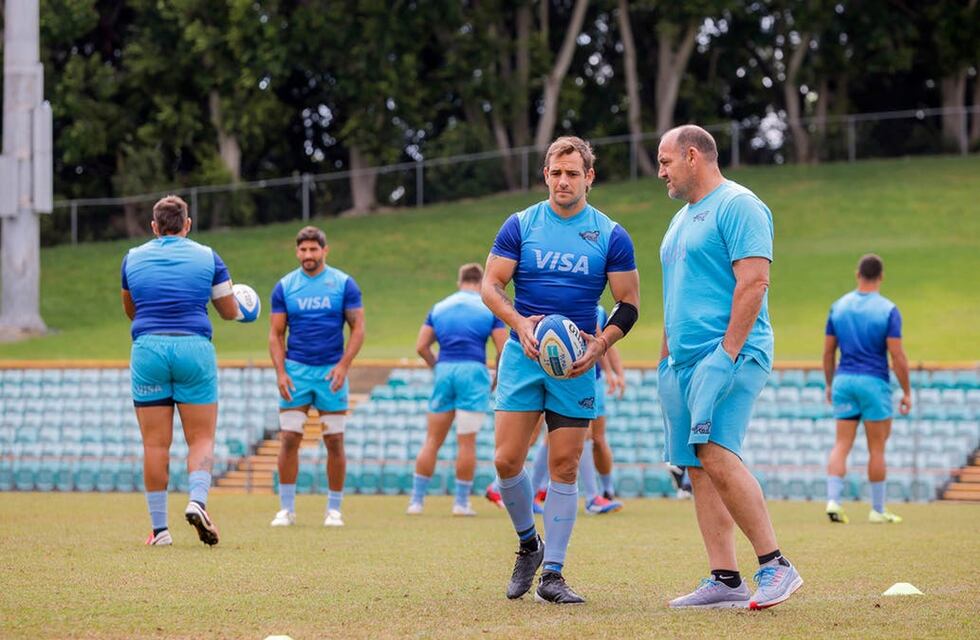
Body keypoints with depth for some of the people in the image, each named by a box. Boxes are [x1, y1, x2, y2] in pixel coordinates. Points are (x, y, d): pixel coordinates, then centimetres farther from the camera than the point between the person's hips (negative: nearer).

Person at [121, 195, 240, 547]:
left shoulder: (133, 258, 11)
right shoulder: (207, 257, 7)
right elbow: (229, 311, 13)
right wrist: (240, 309, 36)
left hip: (148, 349, 1)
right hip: (194, 348, -1)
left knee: (155, 444, 4)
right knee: (201, 438, 5)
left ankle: (159, 528, 3)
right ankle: (198, 501, -20)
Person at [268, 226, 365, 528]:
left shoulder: (344, 284, 0)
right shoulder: (284, 287, 4)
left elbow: (358, 328, 0)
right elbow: (276, 333, 6)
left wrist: (343, 365, -12)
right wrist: (281, 372, -6)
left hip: (331, 371, -1)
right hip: (296, 370, 1)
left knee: (334, 442, 0)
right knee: (289, 439, -5)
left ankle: (334, 509, 9)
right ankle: (287, 508, 2)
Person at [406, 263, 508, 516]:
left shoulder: (439, 307, 15)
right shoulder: (489, 308, 6)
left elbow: (421, 346, 8)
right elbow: (503, 349, -1)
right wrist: (497, 379, 12)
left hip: (444, 370, 3)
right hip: (473, 371, -3)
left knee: (433, 440, 8)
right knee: (467, 441, 0)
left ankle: (416, 500, 8)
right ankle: (461, 502, 3)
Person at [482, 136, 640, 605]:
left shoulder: (611, 236, 2)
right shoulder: (520, 226, 3)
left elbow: (629, 303, 5)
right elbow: (491, 285, 2)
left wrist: (600, 344, -13)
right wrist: (520, 324, -16)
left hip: (577, 364, 0)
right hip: (523, 356, 1)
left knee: (564, 466, -3)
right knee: (507, 460, -7)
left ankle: (551, 574, 4)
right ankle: (527, 544, 19)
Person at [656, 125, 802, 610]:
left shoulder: (738, 205, -6)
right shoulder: (682, 218, 23)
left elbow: (753, 281, -15)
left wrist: (728, 351, -20)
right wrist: (666, 357, 21)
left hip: (727, 355, -9)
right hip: (685, 362, 9)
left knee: (716, 456, -21)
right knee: (698, 467, 2)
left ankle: (774, 565, -14)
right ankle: (724, 580, 2)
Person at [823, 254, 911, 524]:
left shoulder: (839, 307, 5)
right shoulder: (888, 310, -8)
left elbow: (828, 351, 9)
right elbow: (897, 356, -10)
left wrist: (829, 384, 21)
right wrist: (907, 393, -3)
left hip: (844, 380, 4)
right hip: (874, 383, -3)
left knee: (842, 445, 5)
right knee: (877, 449, 5)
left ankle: (833, 500, -10)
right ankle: (878, 510, 11)